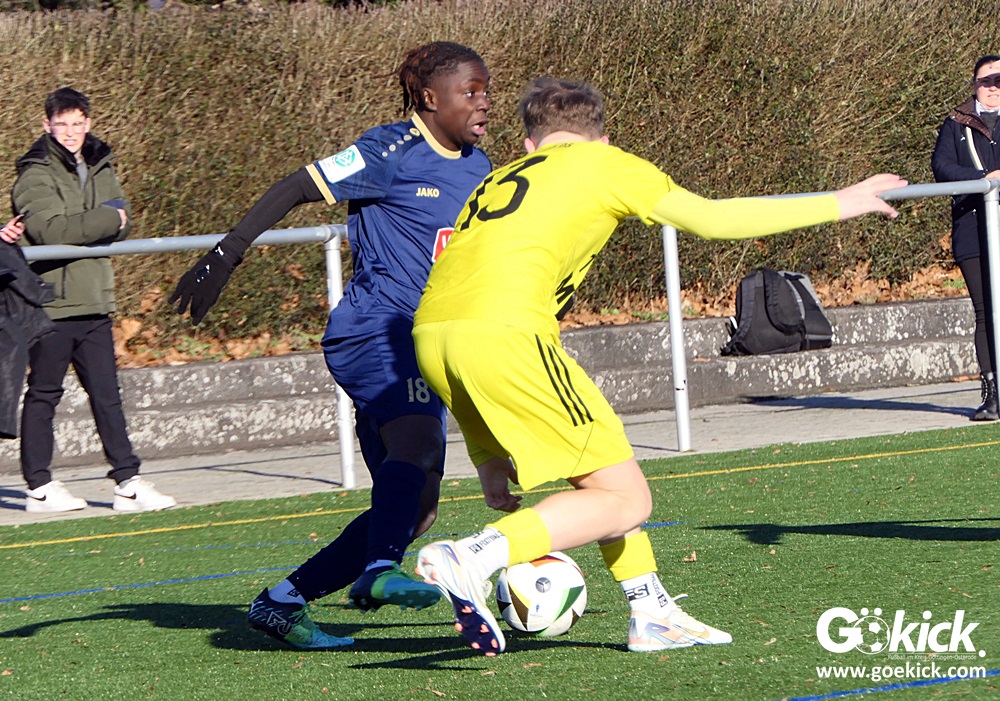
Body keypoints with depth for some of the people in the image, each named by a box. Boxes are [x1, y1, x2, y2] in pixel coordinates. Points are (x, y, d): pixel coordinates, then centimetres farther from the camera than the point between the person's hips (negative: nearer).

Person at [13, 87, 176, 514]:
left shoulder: (100, 167, 14)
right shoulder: (36, 174, -7)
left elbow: (122, 222, 2)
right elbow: (51, 229, -22)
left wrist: (77, 226, -14)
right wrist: (106, 220, -15)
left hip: (94, 300, 6)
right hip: (50, 299, -6)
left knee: (107, 394, 6)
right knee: (44, 393, 3)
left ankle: (128, 482, 6)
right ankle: (39, 486, 10)